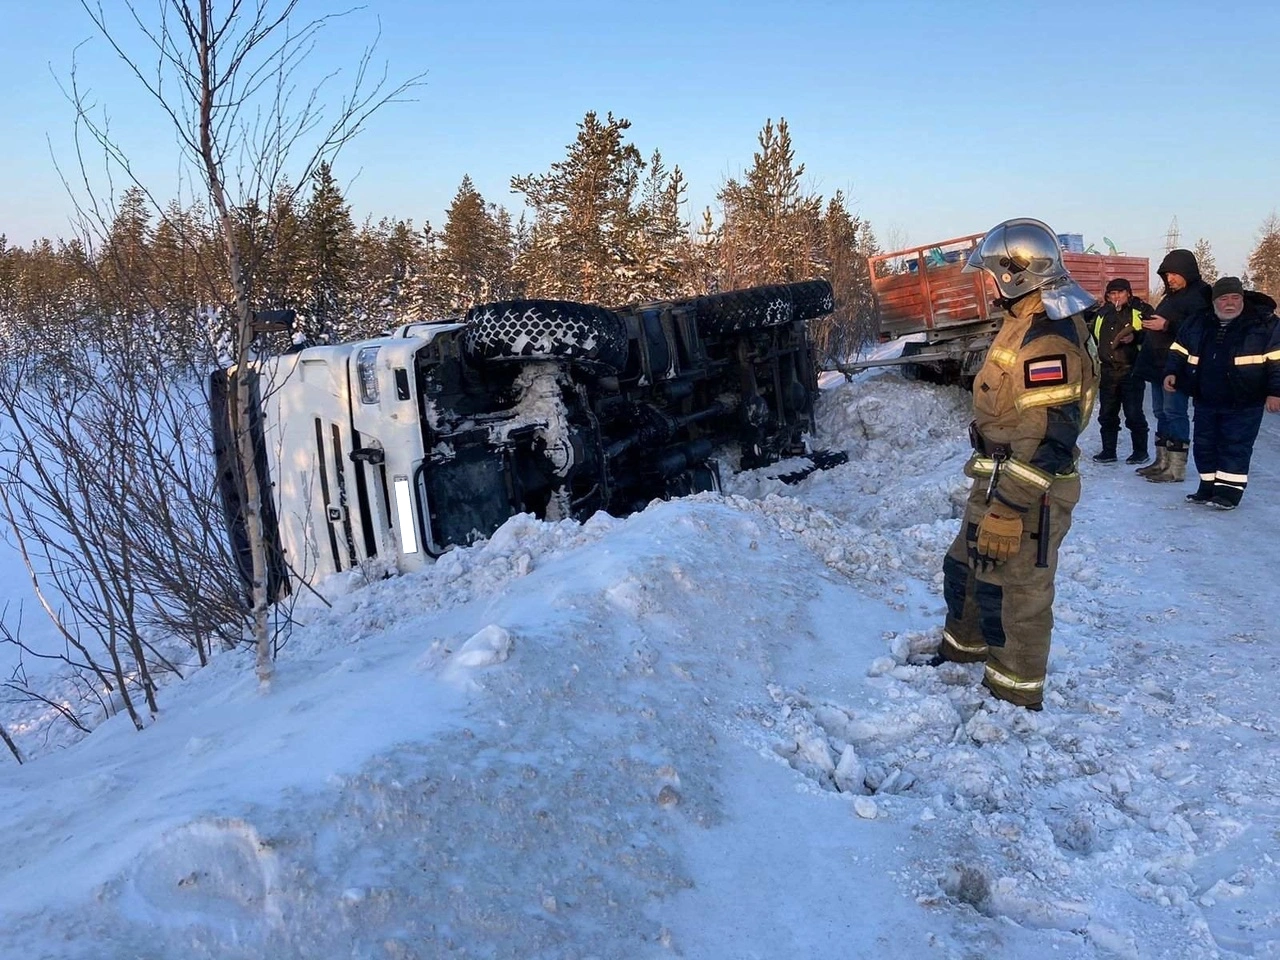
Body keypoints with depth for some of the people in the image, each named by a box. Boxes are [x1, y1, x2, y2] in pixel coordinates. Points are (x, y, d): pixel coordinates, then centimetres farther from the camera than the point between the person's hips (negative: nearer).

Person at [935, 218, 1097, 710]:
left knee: (1013, 591, 2)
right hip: (997, 477, 11)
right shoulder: (1024, 321, 10)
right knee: (964, 568, 23)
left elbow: (1047, 439, -28)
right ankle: (963, 647, 44)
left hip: (1028, 490, -11)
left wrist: (1007, 511, -28)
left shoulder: (1049, 339, -24)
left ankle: (1015, 693, 19)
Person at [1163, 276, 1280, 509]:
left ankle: (1230, 491, 4)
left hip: (1243, 404, -5)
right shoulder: (1198, 323, 7)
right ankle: (1208, 487, 22)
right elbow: (1179, 351, 18)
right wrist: (1172, 372, 3)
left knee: (1235, 447, -2)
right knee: (1203, 445, 10)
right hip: (1205, 401, 5)